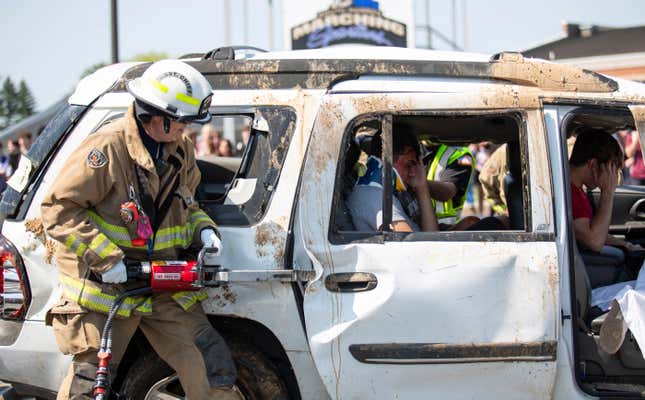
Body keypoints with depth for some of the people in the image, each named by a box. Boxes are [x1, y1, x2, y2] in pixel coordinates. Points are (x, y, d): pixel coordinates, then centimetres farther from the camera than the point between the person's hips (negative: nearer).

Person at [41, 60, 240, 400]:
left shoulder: (180, 149, 7)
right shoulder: (107, 148, -16)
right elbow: (59, 209, -16)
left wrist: (203, 230, 0)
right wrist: (106, 258, -23)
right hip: (103, 290, -6)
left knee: (215, 372, 0)